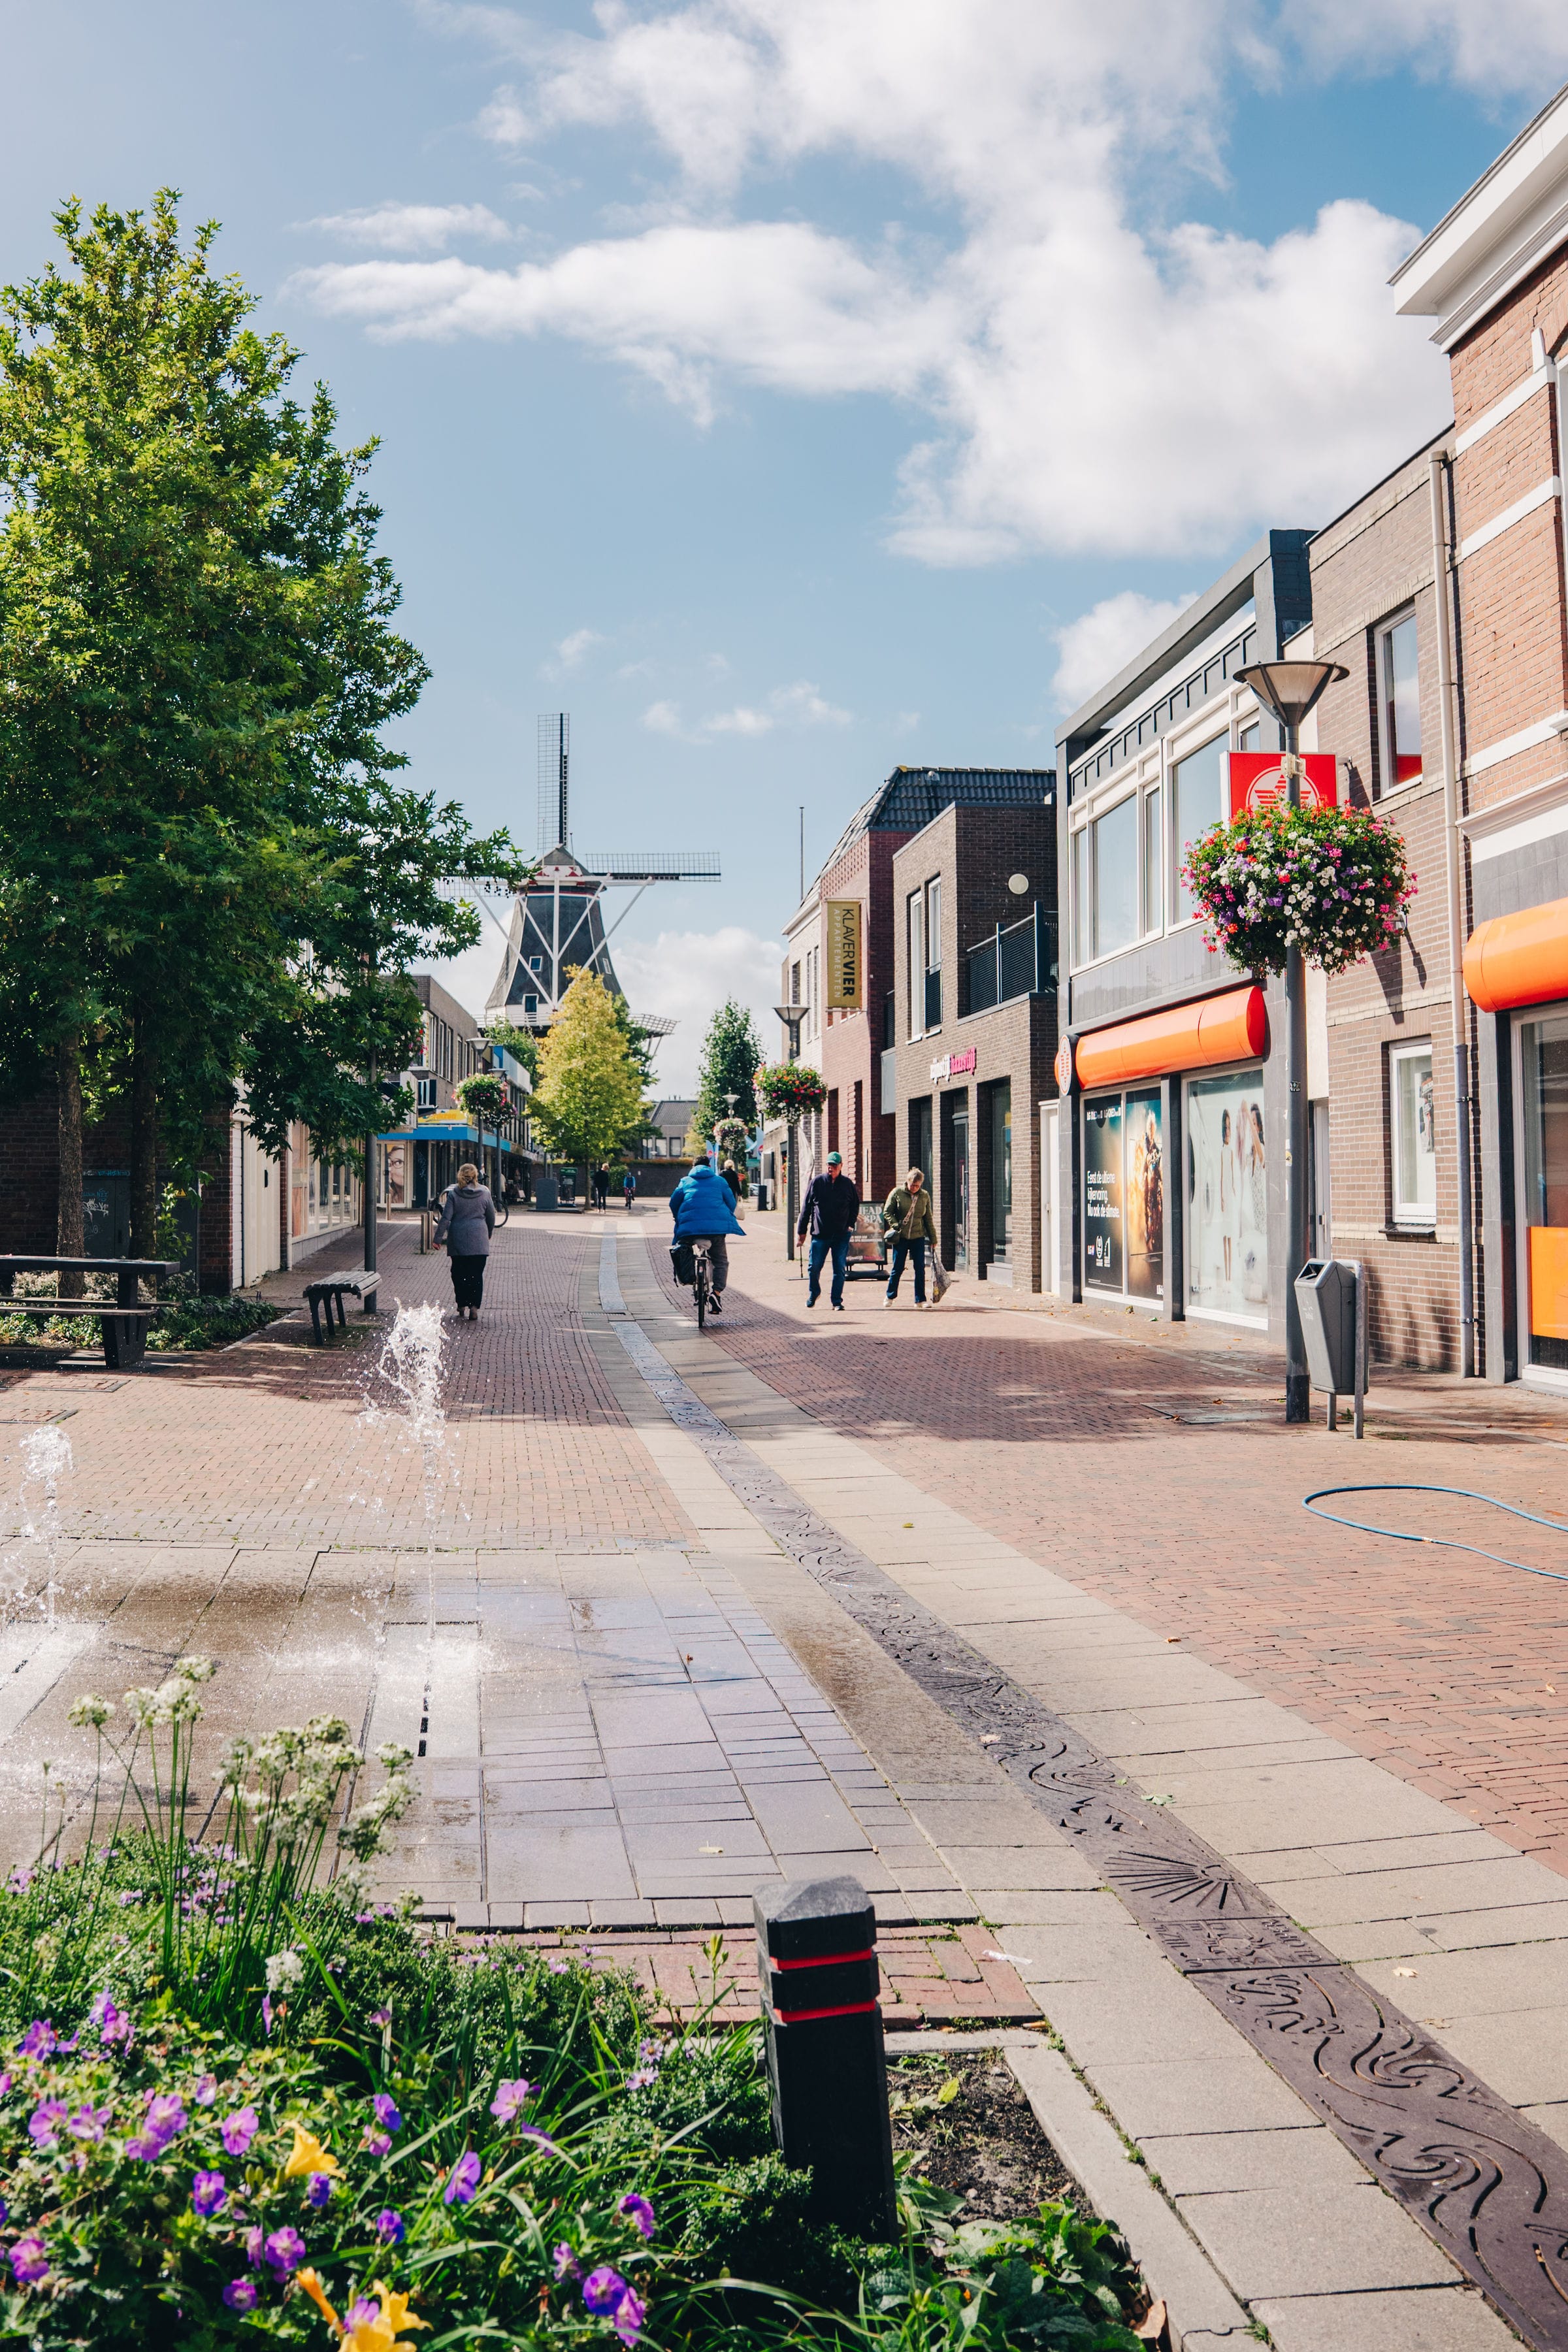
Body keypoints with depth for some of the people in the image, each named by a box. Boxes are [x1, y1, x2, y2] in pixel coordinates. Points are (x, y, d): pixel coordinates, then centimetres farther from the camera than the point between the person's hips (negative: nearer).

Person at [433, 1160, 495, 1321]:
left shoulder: (453, 1194, -3)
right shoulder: (484, 1193, 1)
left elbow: (446, 1217, -6)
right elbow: (491, 1217, 10)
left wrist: (438, 1238, -1)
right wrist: (489, 1234, 26)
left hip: (458, 1240, 0)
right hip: (479, 1241, 0)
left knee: (459, 1274, 10)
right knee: (476, 1275, 3)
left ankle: (462, 1307, 11)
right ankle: (474, 1307, -3)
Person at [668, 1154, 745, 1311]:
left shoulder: (685, 1181, 19)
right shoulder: (719, 1181, 17)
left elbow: (674, 1203, 15)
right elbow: (731, 1203, 14)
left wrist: (680, 1221, 29)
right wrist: (725, 1220, 29)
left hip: (690, 1226, 1)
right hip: (717, 1226, -1)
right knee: (721, 1262, 7)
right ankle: (717, 1292, -14)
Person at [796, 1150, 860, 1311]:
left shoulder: (847, 1184, 5)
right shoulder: (817, 1182, 2)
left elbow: (855, 1206, 17)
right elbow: (806, 1207, 5)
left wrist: (850, 1224, 5)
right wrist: (801, 1230, 3)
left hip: (841, 1235, 1)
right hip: (820, 1233, 0)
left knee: (840, 1269, -1)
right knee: (814, 1267, 0)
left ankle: (837, 1301, 9)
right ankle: (813, 1293, 26)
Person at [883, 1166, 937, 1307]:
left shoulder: (925, 1196, 6)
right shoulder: (897, 1193, -2)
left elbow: (928, 1219, 12)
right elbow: (887, 1212, 0)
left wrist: (933, 1238, 11)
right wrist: (896, 1225, -14)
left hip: (918, 1237, 2)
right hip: (900, 1237, -2)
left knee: (920, 1268, -2)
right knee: (897, 1268, 2)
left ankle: (920, 1300, 6)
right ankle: (890, 1296, 20)